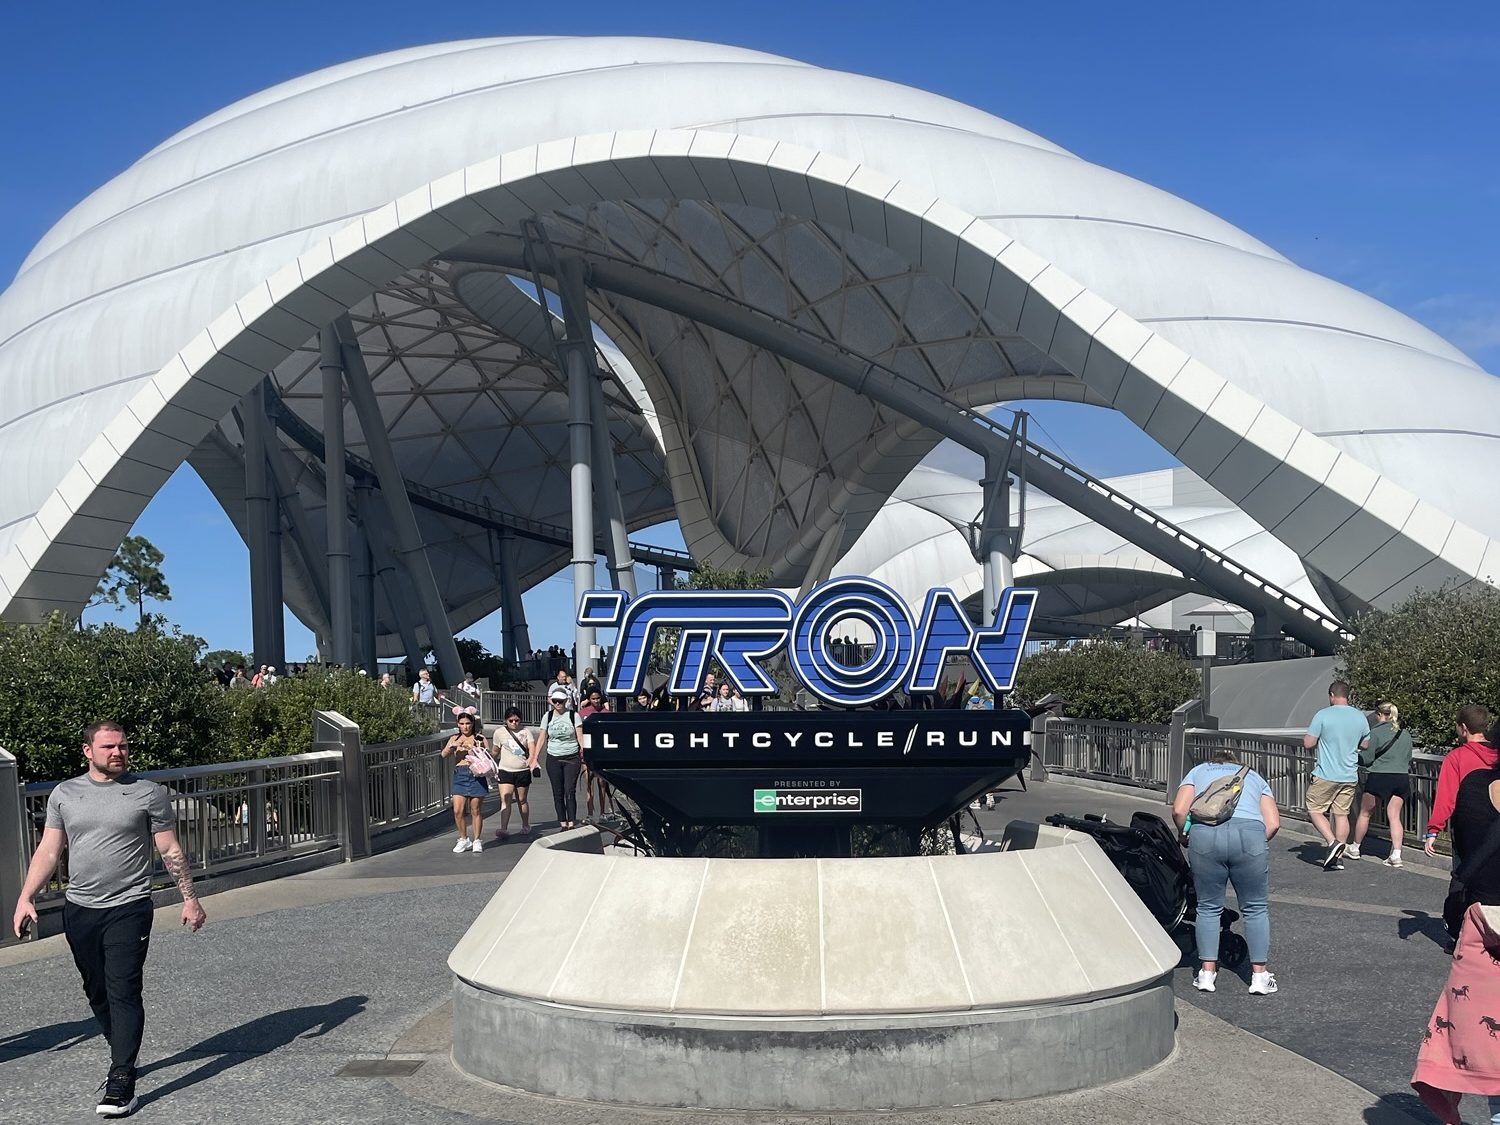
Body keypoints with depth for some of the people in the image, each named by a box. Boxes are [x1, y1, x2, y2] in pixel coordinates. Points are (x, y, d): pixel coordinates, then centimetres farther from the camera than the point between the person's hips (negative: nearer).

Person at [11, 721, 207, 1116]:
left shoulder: (149, 793, -1)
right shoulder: (64, 794, 7)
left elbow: (171, 852, 3)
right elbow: (48, 851, 8)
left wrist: (189, 898, 1)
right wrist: (25, 897, -1)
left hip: (128, 909, -4)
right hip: (79, 909, 4)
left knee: (124, 991, -10)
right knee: (96, 992, 13)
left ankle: (121, 1083, -9)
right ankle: (123, 1056, 32)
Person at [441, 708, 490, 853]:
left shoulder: (480, 738, 5)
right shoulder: (454, 739, 12)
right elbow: (444, 755, 0)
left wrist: (474, 749, -16)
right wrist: (451, 746, -19)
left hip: (476, 774, -2)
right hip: (459, 775, 2)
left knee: (476, 810, 1)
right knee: (458, 810, -5)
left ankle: (477, 840, 13)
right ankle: (464, 839, 11)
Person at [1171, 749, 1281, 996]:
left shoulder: (1198, 770, 29)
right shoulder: (1254, 776, 32)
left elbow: (1178, 810, 11)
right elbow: (1273, 823, 15)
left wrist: (1185, 835, 27)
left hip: (1205, 834, 0)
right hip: (1250, 833, 0)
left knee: (1208, 907, 13)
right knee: (1255, 908, 13)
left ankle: (1207, 973, 16)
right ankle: (1259, 975, 15)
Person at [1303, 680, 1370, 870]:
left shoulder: (1323, 715, -12)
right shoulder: (1360, 717, 4)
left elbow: (1308, 743, -10)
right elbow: (1366, 745, 15)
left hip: (1326, 775, -5)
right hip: (1350, 776, 5)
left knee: (1314, 810, 7)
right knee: (1342, 814, 10)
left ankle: (1333, 843, -11)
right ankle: (1337, 857, 11)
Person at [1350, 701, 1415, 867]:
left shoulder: (1376, 732, -8)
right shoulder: (1406, 735, 10)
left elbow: (1366, 759, -8)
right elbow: (1409, 759, 17)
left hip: (1379, 777, -5)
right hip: (1401, 778, 5)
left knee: (1365, 813, 11)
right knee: (1394, 816, 4)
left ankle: (1355, 849, 23)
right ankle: (1396, 855, -7)